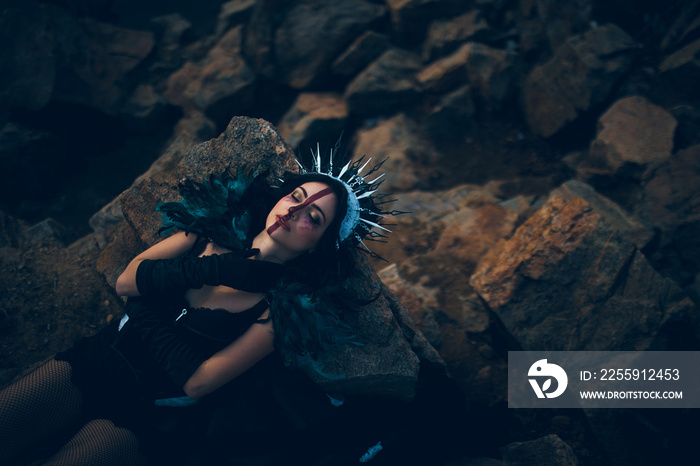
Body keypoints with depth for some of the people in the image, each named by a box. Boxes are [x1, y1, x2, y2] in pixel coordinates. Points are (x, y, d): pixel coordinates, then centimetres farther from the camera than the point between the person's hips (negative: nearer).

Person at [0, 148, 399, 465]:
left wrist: (145, 315, -9)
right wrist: (211, 269, -15)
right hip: (95, 360, 4)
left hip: (145, 416, -3)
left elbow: (196, 382, -16)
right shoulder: (215, 230, -2)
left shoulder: (287, 307, -15)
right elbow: (126, 281, -4)